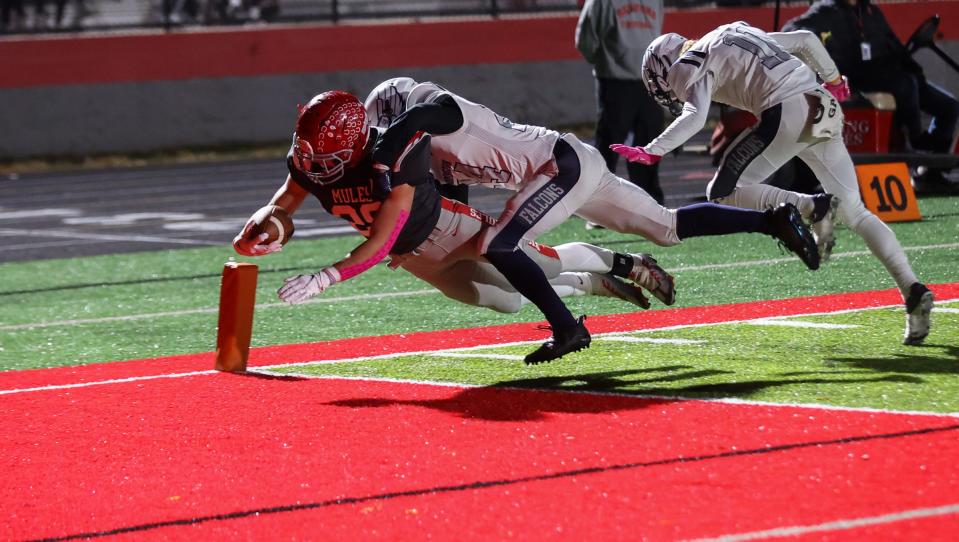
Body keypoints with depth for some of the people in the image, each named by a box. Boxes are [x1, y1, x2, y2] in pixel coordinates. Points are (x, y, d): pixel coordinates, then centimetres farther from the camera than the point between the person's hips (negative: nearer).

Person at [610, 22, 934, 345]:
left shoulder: (692, 65, 6)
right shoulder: (739, 33, 30)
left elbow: (694, 118, -12)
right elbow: (806, 40, 36)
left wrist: (650, 153, -10)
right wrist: (834, 81, 49)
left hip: (786, 115, -8)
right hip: (826, 111, 8)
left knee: (721, 193, 1)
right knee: (855, 212, 9)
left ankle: (810, 209, -18)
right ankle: (912, 289, -5)